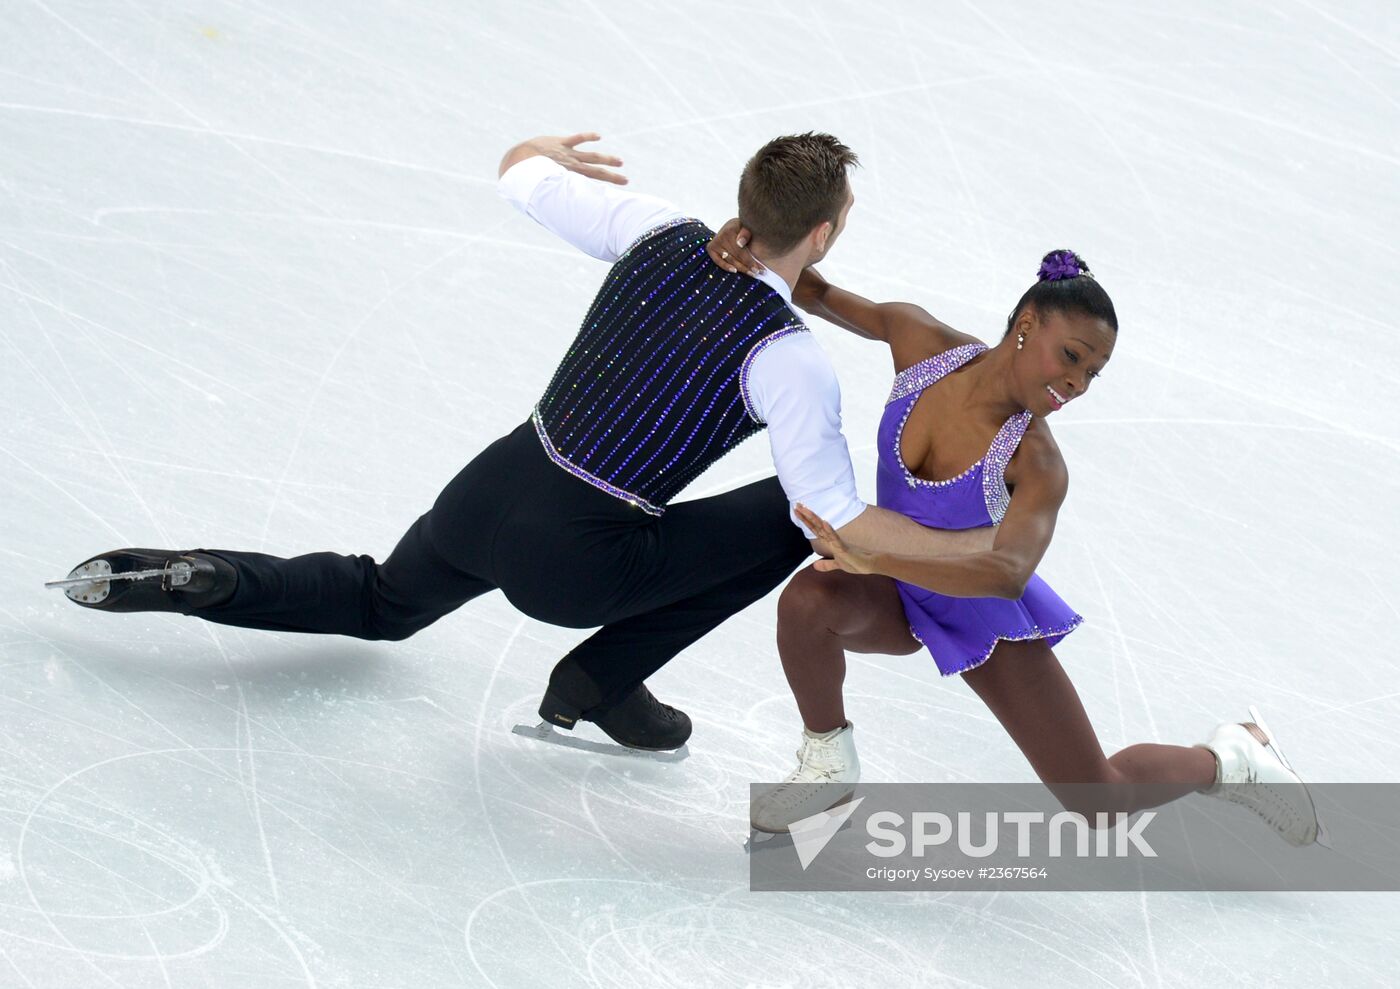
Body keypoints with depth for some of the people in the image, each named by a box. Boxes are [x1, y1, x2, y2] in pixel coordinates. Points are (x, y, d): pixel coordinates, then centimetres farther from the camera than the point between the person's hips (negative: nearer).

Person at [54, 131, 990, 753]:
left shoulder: (655, 230, -4)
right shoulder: (791, 362, -19)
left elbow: (519, 173, 8)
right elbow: (839, 520, -21)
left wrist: (549, 153, 32)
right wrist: (976, 548, -10)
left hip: (483, 493, 6)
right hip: (572, 567, -6)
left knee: (378, 606, 36)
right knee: (789, 516, 6)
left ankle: (184, 580, 9)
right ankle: (601, 679, 10)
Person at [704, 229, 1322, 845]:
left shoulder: (1037, 463, -31)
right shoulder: (920, 341, -20)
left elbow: (1009, 574, -48)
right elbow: (817, 295, -6)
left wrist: (874, 559, -60)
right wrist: (757, 246, -29)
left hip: (985, 617, -3)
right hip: (900, 599, 3)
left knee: (1101, 804, 1)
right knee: (807, 599, -35)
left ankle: (1226, 760, 33)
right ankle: (829, 765, -9)